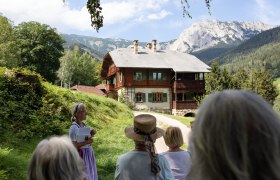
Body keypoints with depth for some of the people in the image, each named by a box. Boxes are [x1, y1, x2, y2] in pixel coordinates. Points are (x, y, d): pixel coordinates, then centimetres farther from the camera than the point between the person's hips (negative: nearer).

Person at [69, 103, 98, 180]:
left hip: (88, 154, 8)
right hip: (80, 155, -8)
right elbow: (73, 146, -20)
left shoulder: (84, 125, 5)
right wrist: (86, 142, -24)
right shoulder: (73, 128, -17)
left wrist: (91, 134, -1)